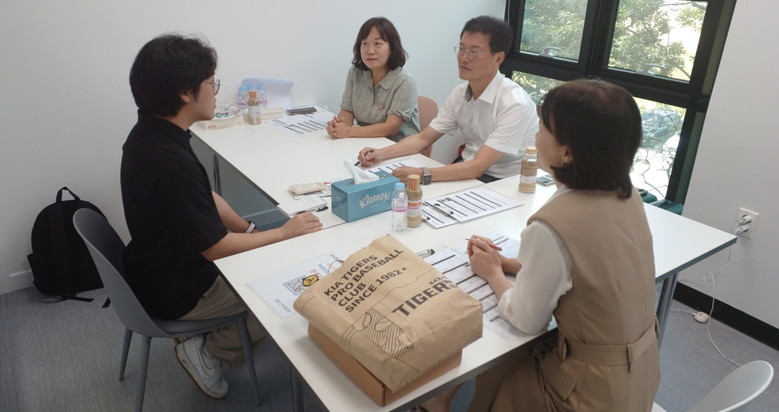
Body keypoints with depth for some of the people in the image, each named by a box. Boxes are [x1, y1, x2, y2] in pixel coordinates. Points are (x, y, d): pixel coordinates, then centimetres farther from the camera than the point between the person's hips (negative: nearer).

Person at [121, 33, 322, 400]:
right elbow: (215, 247, -26)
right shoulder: (169, 163, -34)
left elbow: (205, 197, 8)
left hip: (170, 264, 9)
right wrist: (285, 233, -16)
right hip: (179, 289, -9)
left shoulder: (151, 132, -3)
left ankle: (213, 334, 23)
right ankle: (210, 350, 10)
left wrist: (249, 229, 1)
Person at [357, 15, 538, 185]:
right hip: (470, 169, 6)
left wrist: (422, 174, -40)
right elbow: (423, 139, 5)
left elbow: (478, 167, -29)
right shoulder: (460, 93, 0)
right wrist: (382, 153, -11)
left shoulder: (515, 104, -23)